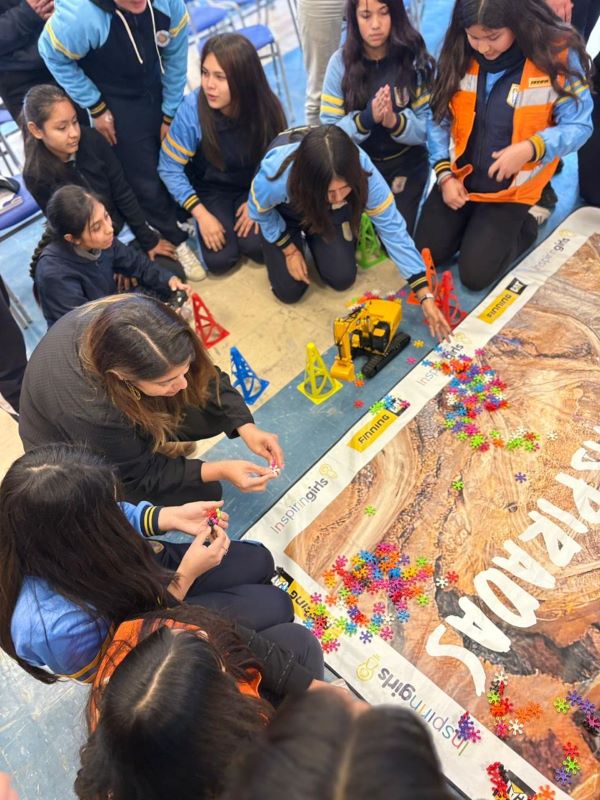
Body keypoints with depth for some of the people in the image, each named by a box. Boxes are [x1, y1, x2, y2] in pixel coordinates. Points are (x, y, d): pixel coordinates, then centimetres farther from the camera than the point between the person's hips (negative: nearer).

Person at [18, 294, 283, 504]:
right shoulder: (87, 412, -44)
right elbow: (142, 474, -25)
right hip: (75, 453, -4)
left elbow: (204, 374, -17)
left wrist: (245, 427, -26)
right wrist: (220, 471, -29)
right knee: (202, 495, -9)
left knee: (217, 414, -9)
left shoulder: (138, 317, -33)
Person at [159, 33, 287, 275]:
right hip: (212, 189, 0)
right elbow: (169, 168, -17)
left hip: (254, 188, 1)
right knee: (219, 260, -16)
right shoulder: (192, 108, -26)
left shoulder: (266, 106, -21)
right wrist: (201, 214, -21)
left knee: (257, 247, -23)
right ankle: (221, 215, 17)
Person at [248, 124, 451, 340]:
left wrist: (425, 296, -31)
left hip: (330, 211, 2)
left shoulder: (361, 170, -38)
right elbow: (259, 210, -18)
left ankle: (312, 238, 23)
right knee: (289, 291, -7)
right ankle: (299, 239, 23)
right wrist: (289, 249, -11)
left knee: (342, 278, -6)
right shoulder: (275, 176, -44)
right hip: (284, 212, -1)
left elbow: (392, 227, -29)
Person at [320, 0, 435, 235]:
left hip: (406, 168, 0)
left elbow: (431, 127, -13)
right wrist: (366, 119, -30)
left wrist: (395, 121, -32)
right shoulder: (341, 61, -9)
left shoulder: (416, 59, -11)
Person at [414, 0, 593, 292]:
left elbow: (578, 126, -14)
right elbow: (439, 118, 1)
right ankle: (471, 222, 28)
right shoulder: (459, 55, -6)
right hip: (459, 177, 4)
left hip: (510, 189, -4)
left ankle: (524, 226, 21)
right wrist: (445, 175, -9)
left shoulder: (559, 55, -17)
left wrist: (530, 148, -32)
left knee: (475, 275, -8)